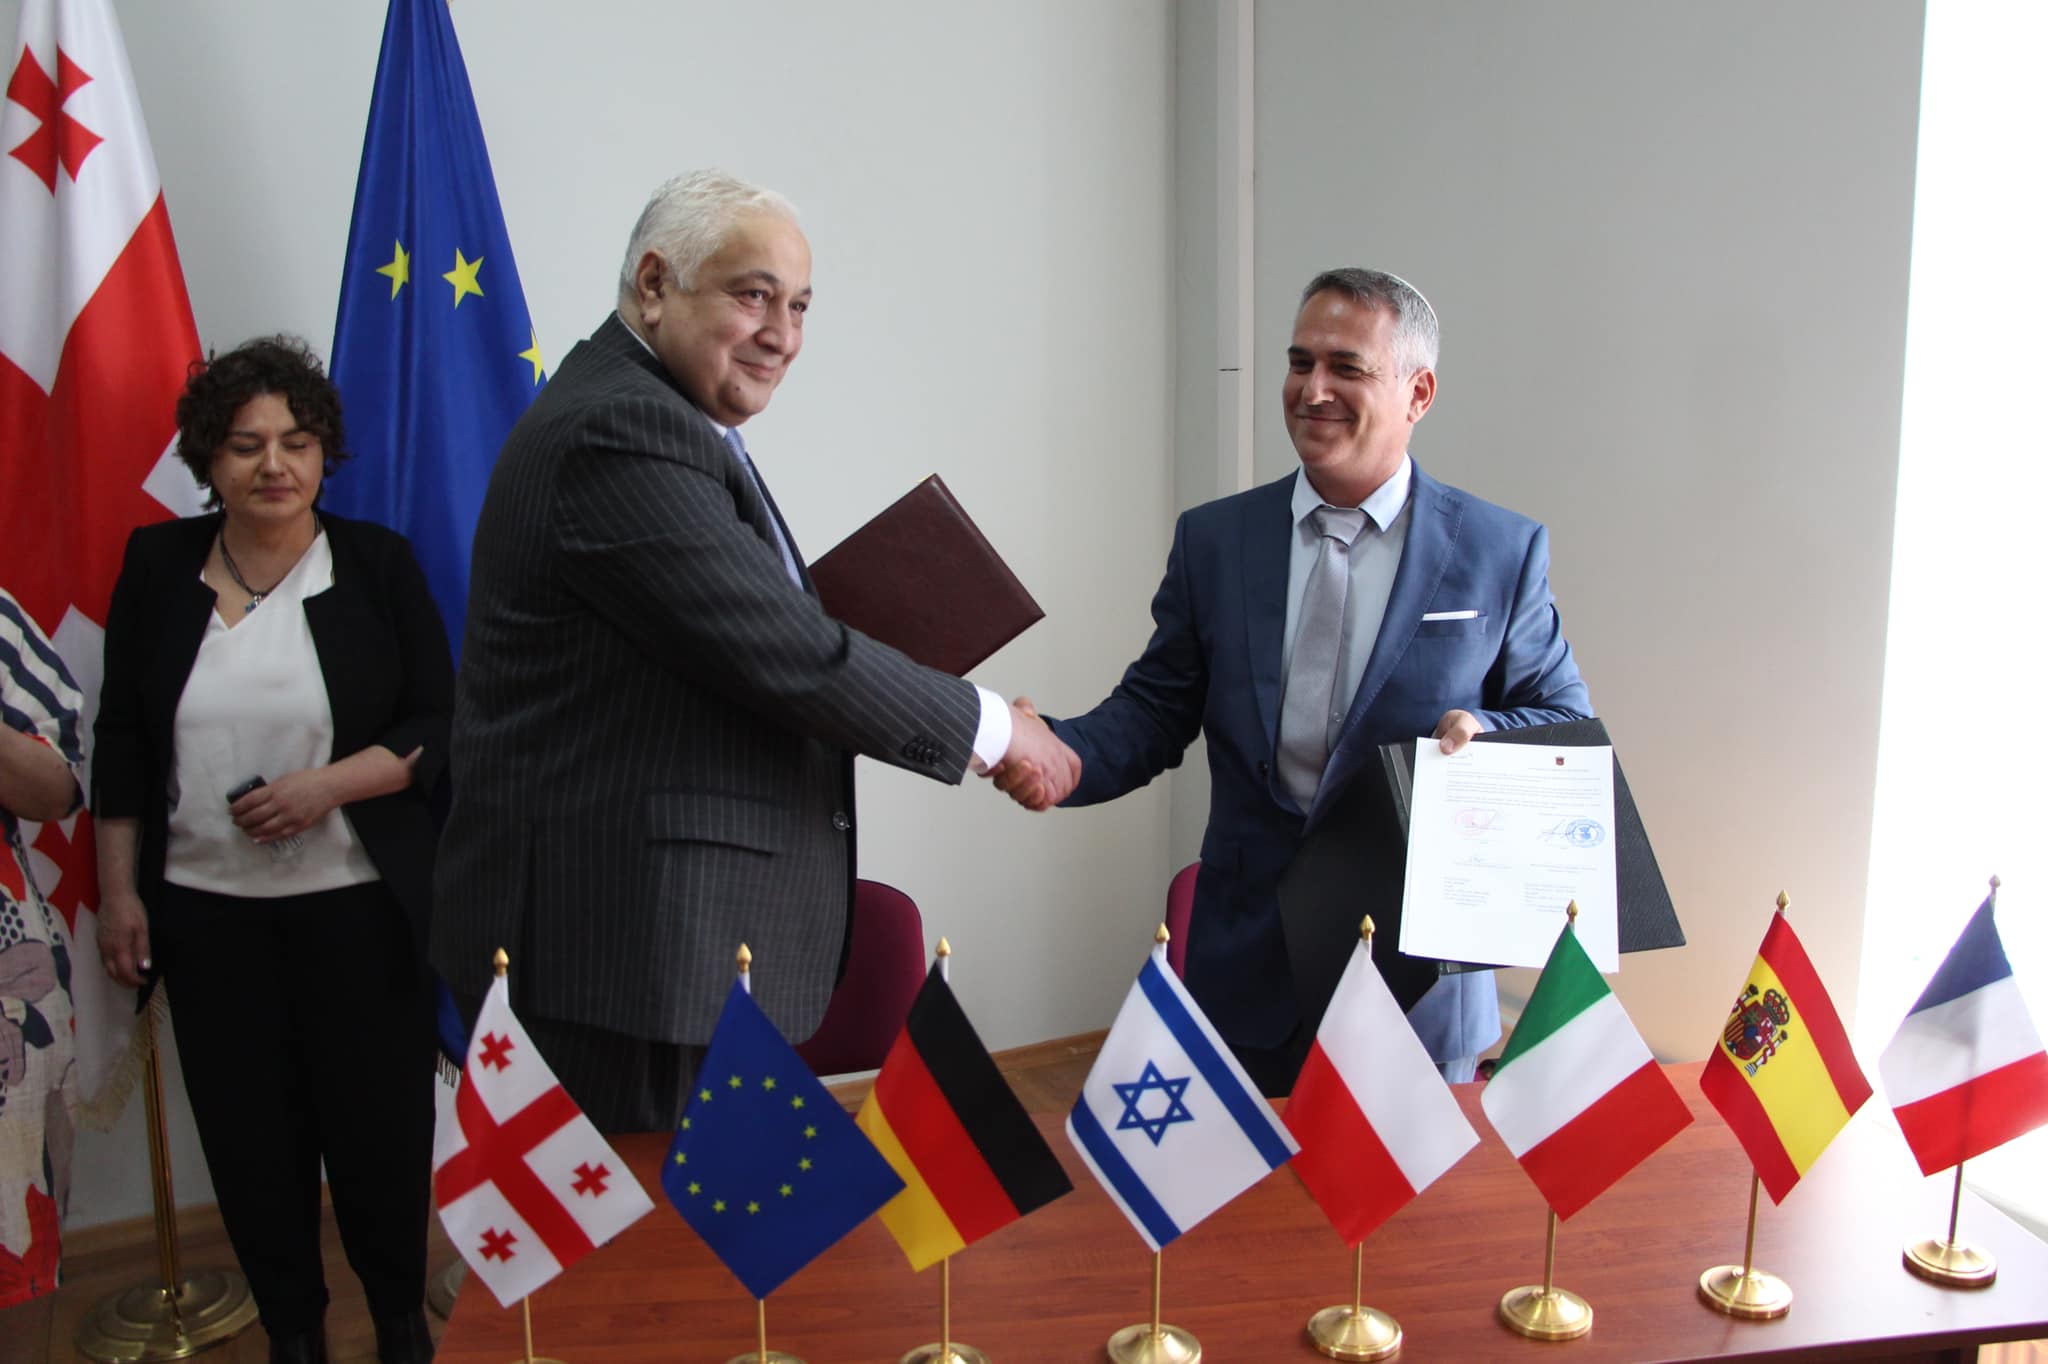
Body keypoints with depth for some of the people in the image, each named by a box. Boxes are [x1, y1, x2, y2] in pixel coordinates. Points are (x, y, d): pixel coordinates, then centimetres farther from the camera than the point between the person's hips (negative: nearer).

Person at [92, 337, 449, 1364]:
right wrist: (118, 889, 6)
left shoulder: (377, 564, -2)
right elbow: (121, 738, 8)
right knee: (247, 1131, 10)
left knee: (380, 1122, 6)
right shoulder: (157, 567, 4)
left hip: (359, 904, -2)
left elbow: (437, 725, -3)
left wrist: (326, 786, -18)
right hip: (205, 911, 2)